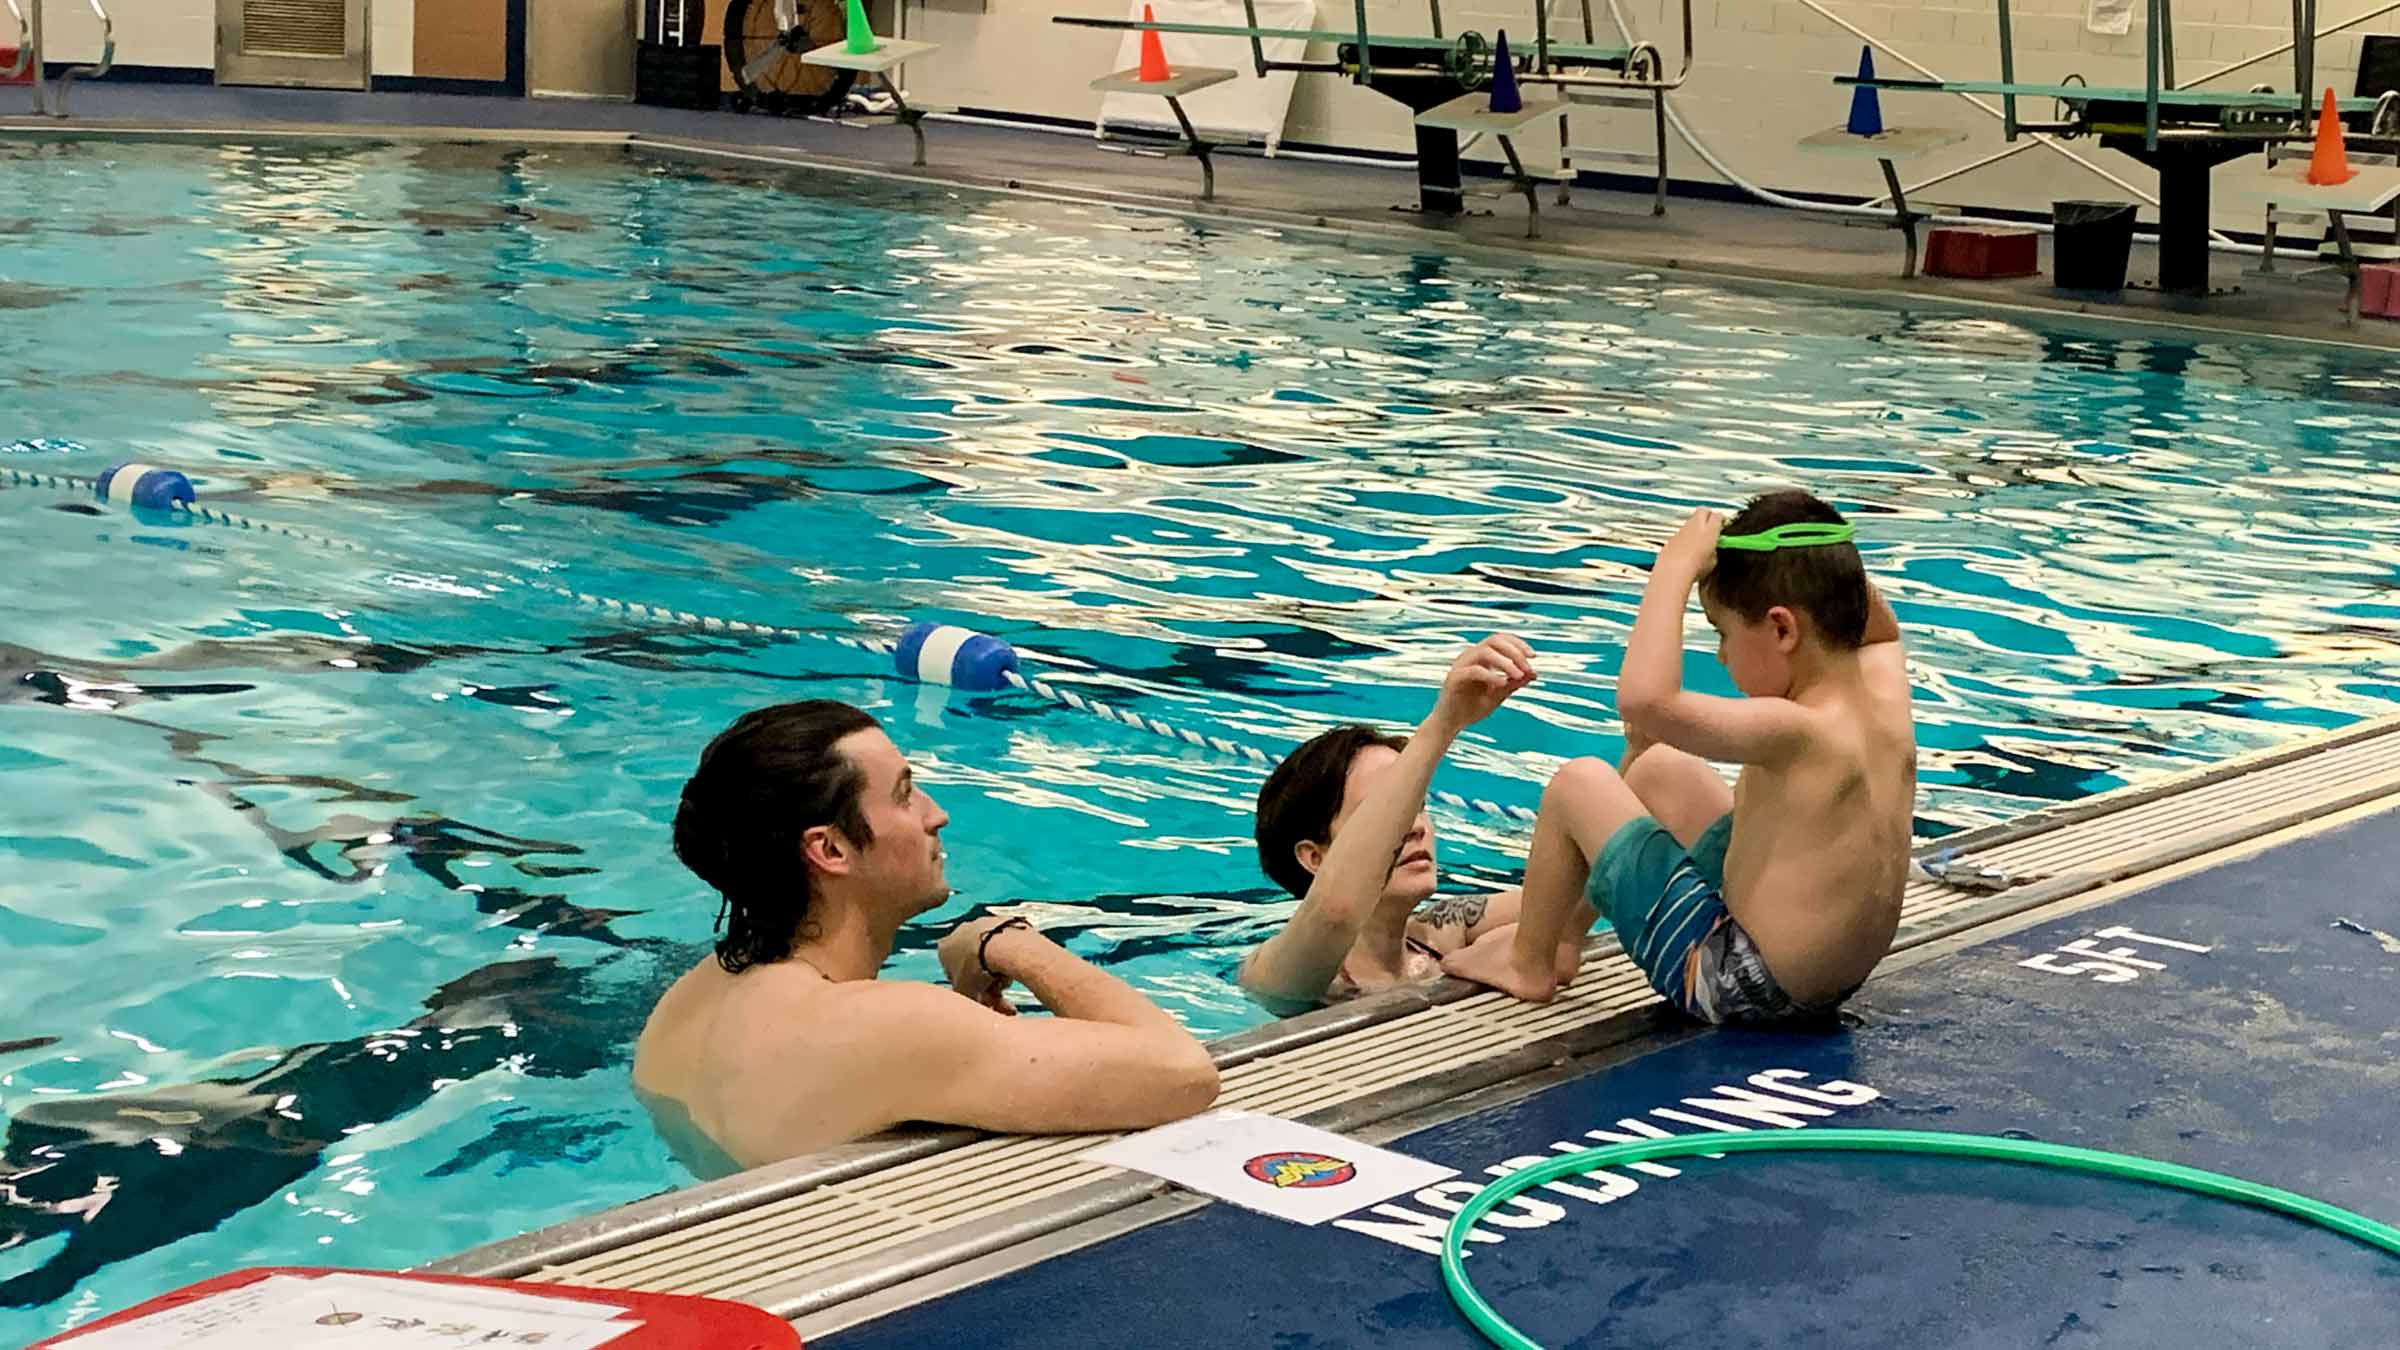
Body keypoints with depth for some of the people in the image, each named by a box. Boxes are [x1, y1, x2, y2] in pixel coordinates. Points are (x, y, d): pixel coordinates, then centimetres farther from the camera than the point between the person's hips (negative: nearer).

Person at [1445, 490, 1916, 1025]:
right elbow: (1882, 632, 22)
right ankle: (1567, 929, 37)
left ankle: (1528, 962, 21)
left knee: (1577, 784, 1)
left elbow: (1643, 696, -43)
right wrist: (1829, 563, 3)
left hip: (1737, 989, -9)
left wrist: (1677, 565, -31)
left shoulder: (1796, 731, -30)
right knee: (1658, 765, 22)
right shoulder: (1886, 691, -5)